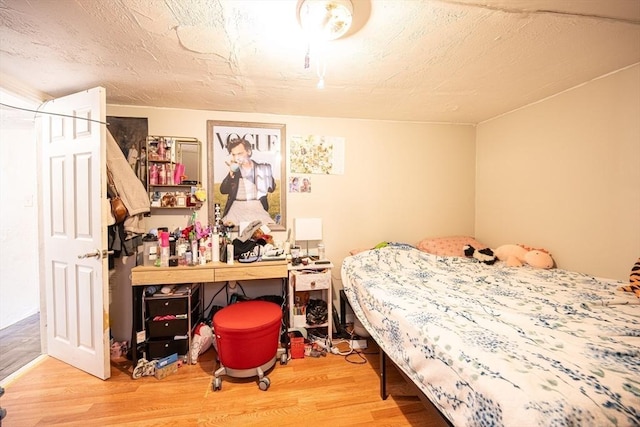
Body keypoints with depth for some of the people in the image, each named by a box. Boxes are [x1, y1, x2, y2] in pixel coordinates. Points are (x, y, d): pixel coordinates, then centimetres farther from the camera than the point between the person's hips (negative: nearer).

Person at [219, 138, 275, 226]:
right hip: (237, 207, 1)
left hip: (257, 207, -1)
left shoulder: (262, 167, 6)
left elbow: (271, 188, -1)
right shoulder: (234, 169, 10)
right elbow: (223, 190, 2)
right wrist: (231, 172, -11)